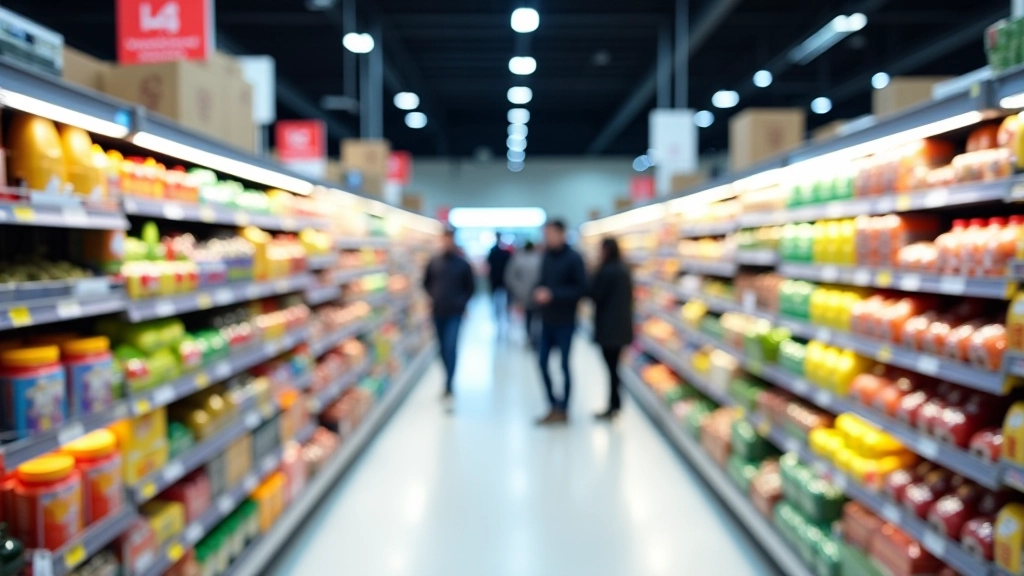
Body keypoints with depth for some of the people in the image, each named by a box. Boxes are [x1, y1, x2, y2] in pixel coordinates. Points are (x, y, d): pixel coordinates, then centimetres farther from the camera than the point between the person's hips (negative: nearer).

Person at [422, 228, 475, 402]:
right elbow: (426, 282, 16)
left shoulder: (463, 264, -3)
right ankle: (449, 377, 30)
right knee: (443, 348, 13)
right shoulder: (433, 262, 3)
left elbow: (470, 287, 6)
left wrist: (462, 301, -5)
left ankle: (448, 386, -13)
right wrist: (432, 296, 2)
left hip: (454, 313, -3)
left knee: (450, 348, -13)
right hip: (437, 312, 3)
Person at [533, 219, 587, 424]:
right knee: (543, 363, 6)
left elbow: (581, 289, -14)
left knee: (564, 365, 4)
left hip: (565, 322, -6)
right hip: (547, 320, 6)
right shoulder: (547, 256, 6)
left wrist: (552, 295, -21)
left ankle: (563, 410, 16)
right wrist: (538, 292, -7)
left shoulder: (573, 258, -11)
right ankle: (554, 405, 22)